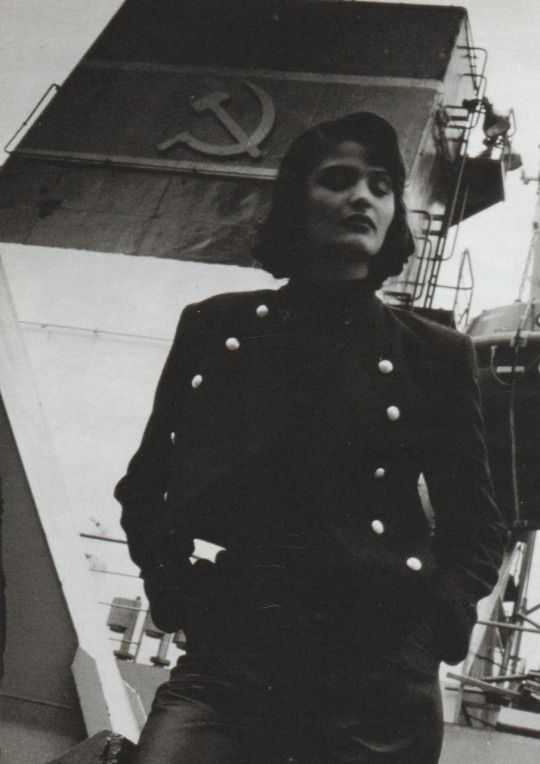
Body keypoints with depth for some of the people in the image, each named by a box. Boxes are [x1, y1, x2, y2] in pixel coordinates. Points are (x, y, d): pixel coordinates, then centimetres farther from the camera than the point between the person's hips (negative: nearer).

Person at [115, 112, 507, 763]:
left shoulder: (434, 355, 9)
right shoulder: (214, 328, 12)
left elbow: (475, 527, 14)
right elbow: (144, 485, 19)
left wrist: (436, 622, -1)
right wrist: (171, 588, 5)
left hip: (380, 685, 0)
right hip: (223, 657, 0)